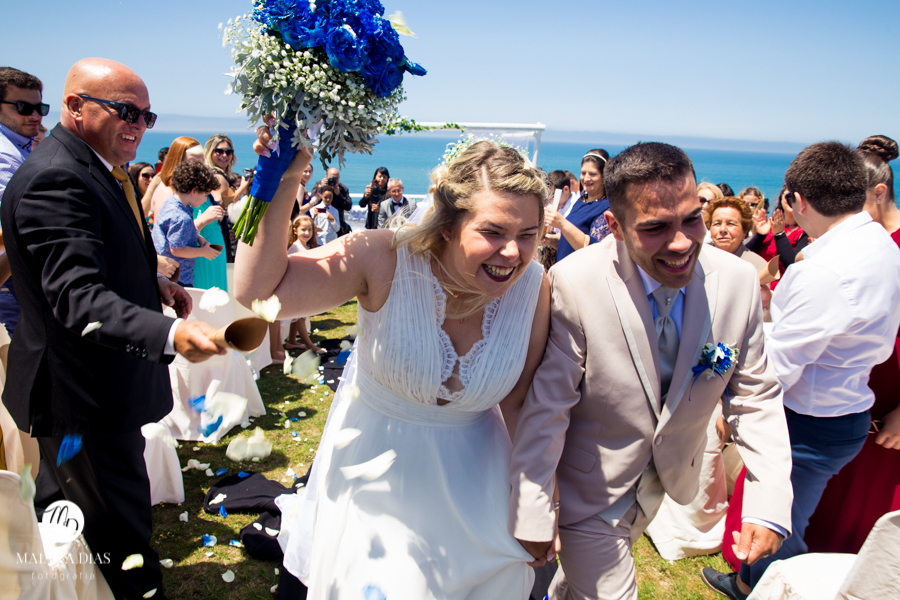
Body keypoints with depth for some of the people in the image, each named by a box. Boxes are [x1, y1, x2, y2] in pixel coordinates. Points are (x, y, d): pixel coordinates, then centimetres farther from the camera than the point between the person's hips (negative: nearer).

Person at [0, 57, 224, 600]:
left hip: (108, 388, 11)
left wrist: (150, 281, 6)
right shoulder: (54, 179, -25)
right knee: (121, 530, 3)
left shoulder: (95, 169, 9)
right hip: (85, 397, -11)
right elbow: (78, 297, -37)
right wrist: (170, 334, -52)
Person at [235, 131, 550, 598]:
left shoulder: (533, 288, -18)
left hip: (469, 479, 3)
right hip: (375, 468, -2)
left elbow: (519, 403, -8)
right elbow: (255, 290, -30)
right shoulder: (386, 260, -26)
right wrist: (283, 179, -39)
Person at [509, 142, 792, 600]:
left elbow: (755, 395, -5)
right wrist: (533, 516, -19)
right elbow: (546, 405, -24)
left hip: (669, 474, 6)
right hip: (591, 488, -5)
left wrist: (770, 503, -10)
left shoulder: (738, 280, -15)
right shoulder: (573, 284, -29)